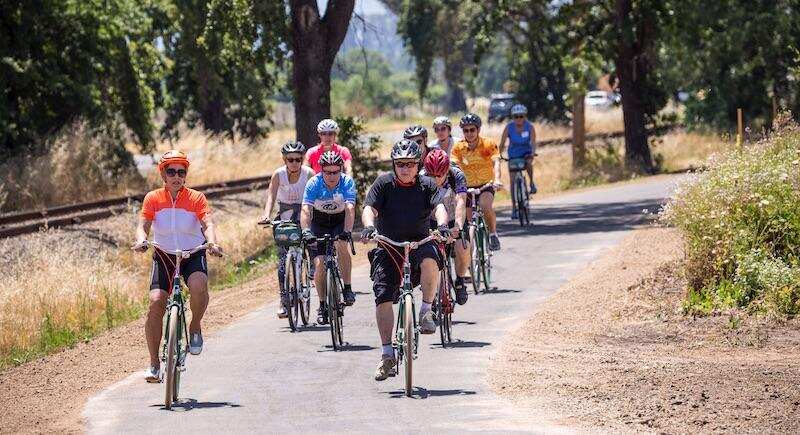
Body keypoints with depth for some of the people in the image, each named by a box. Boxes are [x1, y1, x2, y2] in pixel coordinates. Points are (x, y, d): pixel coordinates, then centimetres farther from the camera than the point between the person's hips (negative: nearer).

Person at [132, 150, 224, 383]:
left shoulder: (196, 198, -7)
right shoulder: (153, 198, -4)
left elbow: (208, 224, -19)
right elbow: (143, 226, -12)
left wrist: (212, 242, -40)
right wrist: (141, 240, -35)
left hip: (192, 254, -1)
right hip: (164, 255, 1)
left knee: (199, 285, -34)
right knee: (156, 303, -15)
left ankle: (195, 328, -4)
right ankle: (154, 364, -7)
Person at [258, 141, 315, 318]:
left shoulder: (309, 173, -15)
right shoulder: (279, 174, -14)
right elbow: (271, 196, -24)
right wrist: (266, 215, -42)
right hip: (285, 216, 0)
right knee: (283, 256, -9)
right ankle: (284, 300, -10)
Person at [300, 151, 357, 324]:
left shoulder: (347, 182, -23)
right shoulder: (314, 183, -22)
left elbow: (350, 209, -34)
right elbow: (306, 210, -32)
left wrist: (347, 232, -50)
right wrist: (306, 231, -49)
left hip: (341, 221, -1)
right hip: (319, 223, 1)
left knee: (341, 245, -32)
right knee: (320, 264, -13)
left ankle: (347, 288, -20)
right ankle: (323, 305, 4)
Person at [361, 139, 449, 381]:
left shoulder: (427, 185, 1)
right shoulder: (384, 183, 0)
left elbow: (439, 207, -14)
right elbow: (369, 208, -11)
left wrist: (442, 225, -36)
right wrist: (368, 226, -34)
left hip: (419, 242, 0)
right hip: (388, 245, 0)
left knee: (430, 259, -35)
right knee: (383, 296, -12)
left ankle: (426, 311, -14)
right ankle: (387, 355, -4)